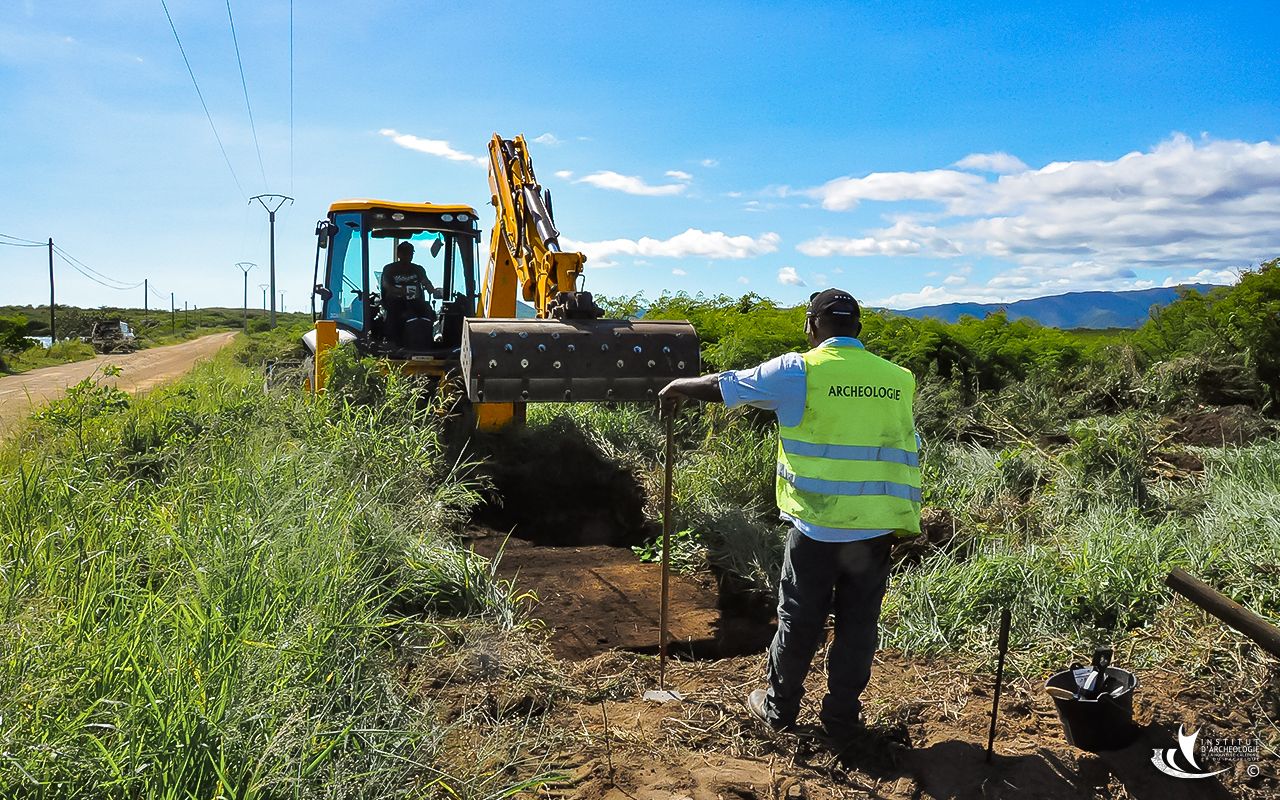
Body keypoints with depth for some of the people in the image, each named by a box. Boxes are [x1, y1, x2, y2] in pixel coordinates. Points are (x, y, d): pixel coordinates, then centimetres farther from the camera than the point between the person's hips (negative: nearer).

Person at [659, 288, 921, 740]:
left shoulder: (800, 370, -7)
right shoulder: (897, 379, 6)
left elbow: (721, 387, 0)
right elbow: (910, 452, 10)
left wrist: (678, 386, 19)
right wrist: (904, 525, 18)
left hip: (818, 525, -3)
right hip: (878, 527, 3)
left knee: (799, 620, 12)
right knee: (859, 622, 15)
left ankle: (779, 707, 29)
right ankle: (842, 716, 27)